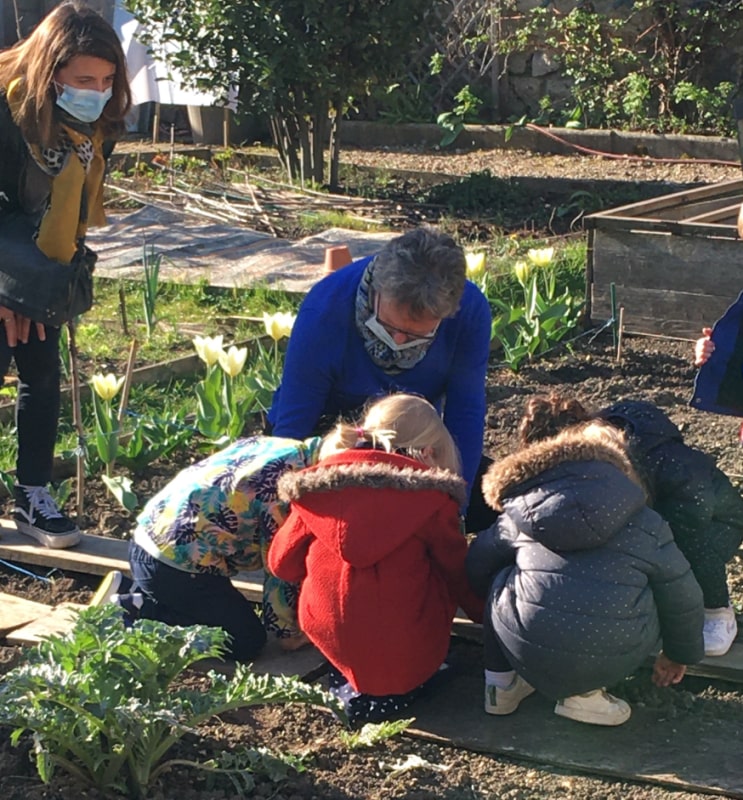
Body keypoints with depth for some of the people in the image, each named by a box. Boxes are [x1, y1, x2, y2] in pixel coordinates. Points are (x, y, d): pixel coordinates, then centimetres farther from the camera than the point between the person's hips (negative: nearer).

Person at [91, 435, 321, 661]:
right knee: (247, 641, 0)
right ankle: (136, 615, -7)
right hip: (176, 560, -10)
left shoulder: (272, 446, 12)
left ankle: (127, 591, 14)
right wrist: (287, 634, 3)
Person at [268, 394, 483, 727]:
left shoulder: (316, 488, 2)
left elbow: (282, 562, 9)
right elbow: (458, 571, 6)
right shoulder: (431, 499, -5)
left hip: (329, 637, 5)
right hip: (405, 652, -5)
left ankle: (349, 684, 12)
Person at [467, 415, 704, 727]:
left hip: (526, 650, 2)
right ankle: (584, 694, 16)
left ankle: (501, 681, 27)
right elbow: (683, 599, 19)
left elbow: (478, 563, 29)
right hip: (610, 659, -2)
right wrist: (680, 654, 39)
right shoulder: (645, 525, 12)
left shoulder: (520, 514, 15)